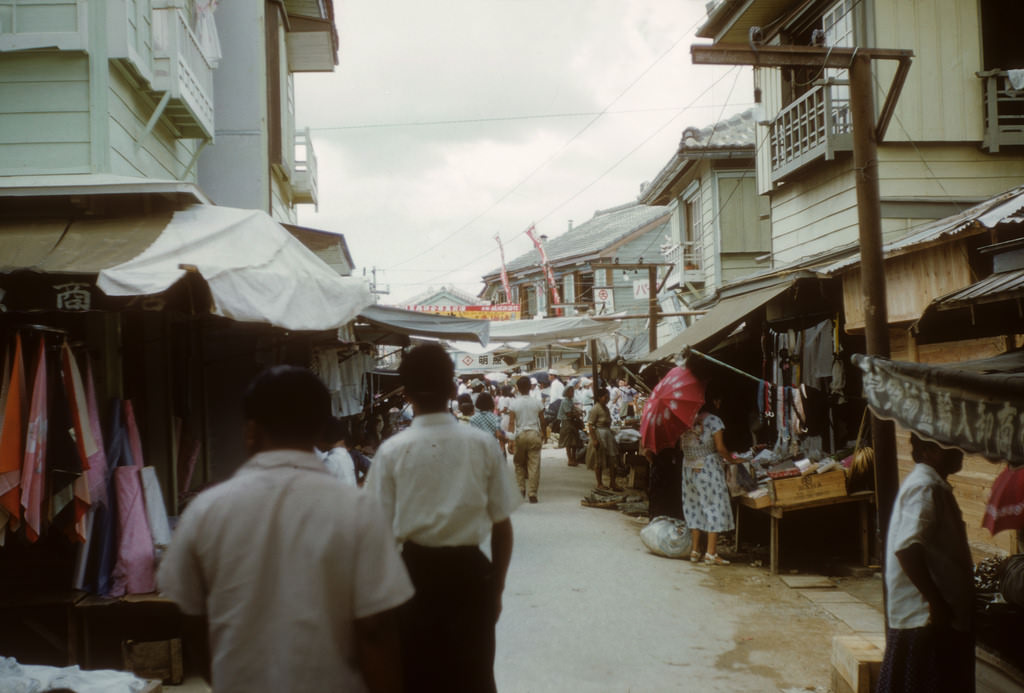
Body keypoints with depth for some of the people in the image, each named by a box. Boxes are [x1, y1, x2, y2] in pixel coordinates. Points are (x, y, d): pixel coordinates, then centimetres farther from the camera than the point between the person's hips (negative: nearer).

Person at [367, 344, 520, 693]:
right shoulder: (483, 444, -7)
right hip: (471, 572, 1)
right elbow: (502, 525, -2)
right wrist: (497, 586, 11)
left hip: (416, 572, -1)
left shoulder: (392, 451, -10)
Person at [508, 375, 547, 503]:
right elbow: (542, 421, 5)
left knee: (519, 464, 16)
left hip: (520, 435, 0)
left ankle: (521, 489, 13)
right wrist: (544, 434, 19)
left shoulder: (513, 403, -3)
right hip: (534, 434, 0)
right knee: (534, 465, 1)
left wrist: (511, 439, -8)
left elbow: (511, 423, -8)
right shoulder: (537, 402, 0)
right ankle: (532, 494, -1)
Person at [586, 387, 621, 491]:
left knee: (612, 460, 5)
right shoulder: (595, 409, -14)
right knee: (599, 461, 2)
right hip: (599, 435, -8)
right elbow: (590, 425, -18)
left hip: (608, 435, 8)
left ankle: (613, 482, 9)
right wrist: (594, 439, -22)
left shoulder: (606, 408, 12)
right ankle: (599, 483, 11)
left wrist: (612, 435, 17)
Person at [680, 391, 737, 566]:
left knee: (695, 506, 13)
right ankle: (711, 553, -2)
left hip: (689, 468, 6)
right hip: (709, 467, -6)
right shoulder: (714, 421, -10)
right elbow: (720, 448, -13)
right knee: (714, 505, 0)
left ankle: (695, 551, 15)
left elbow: (681, 444, 7)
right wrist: (731, 459, 2)